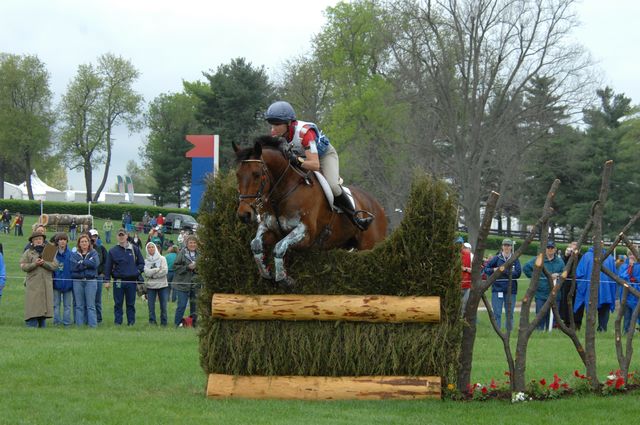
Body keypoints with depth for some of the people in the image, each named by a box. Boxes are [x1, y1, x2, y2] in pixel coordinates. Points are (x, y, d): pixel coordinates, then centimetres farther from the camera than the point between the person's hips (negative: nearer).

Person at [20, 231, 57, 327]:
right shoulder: (28, 253, 8)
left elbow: (55, 265, 2)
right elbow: (23, 266, -1)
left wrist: (44, 263, -14)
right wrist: (35, 264, -15)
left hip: (46, 284, 2)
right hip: (33, 285, -2)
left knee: (44, 306, 3)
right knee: (33, 307, -9)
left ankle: (42, 326, 10)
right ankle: (32, 326, -8)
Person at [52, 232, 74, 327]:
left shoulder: (70, 254, 0)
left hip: (68, 283, 0)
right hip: (56, 283, 0)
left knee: (67, 305, 6)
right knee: (56, 304, 4)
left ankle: (67, 323, 11)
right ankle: (57, 322, 9)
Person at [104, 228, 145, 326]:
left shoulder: (134, 249, 6)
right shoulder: (113, 251, 4)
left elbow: (141, 263, 13)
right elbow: (108, 267, 5)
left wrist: (138, 271, -4)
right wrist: (107, 280, 0)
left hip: (131, 280, 0)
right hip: (118, 280, 0)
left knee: (131, 303, 5)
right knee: (118, 303, 1)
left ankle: (131, 322, 11)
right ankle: (117, 321, 6)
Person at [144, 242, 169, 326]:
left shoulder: (162, 259, 3)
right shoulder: (146, 261, 4)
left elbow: (165, 271, -9)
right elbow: (146, 272, -10)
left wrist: (153, 274, -9)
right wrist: (158, 269, -11)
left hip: (162, 285, 0)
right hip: (150, 286, 0)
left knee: (163, 306, 2)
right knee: (151, 306, 1)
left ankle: (164, 322, 10)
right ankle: (152, 322, 9)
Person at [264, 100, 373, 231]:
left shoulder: (304, 132, -40)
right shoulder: (277, 135, -19)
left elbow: (315, 165, -44)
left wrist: (297, 161, -61)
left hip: (325, 155, -7)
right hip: (302, 157, 7)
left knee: (332, 186, -28)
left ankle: (355, 218, -15)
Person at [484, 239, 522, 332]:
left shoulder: (515, 259, 3)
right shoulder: (496, 258, 4)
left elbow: (518, 273, -7)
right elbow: (486, 268, 6)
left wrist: (504, 271, -15)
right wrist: (493, 270, -14)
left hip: (511, 289, 1)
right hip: (497, 288, -1)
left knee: (510, 313, 6)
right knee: (497, 313, -4)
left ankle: (509, 331, 12)